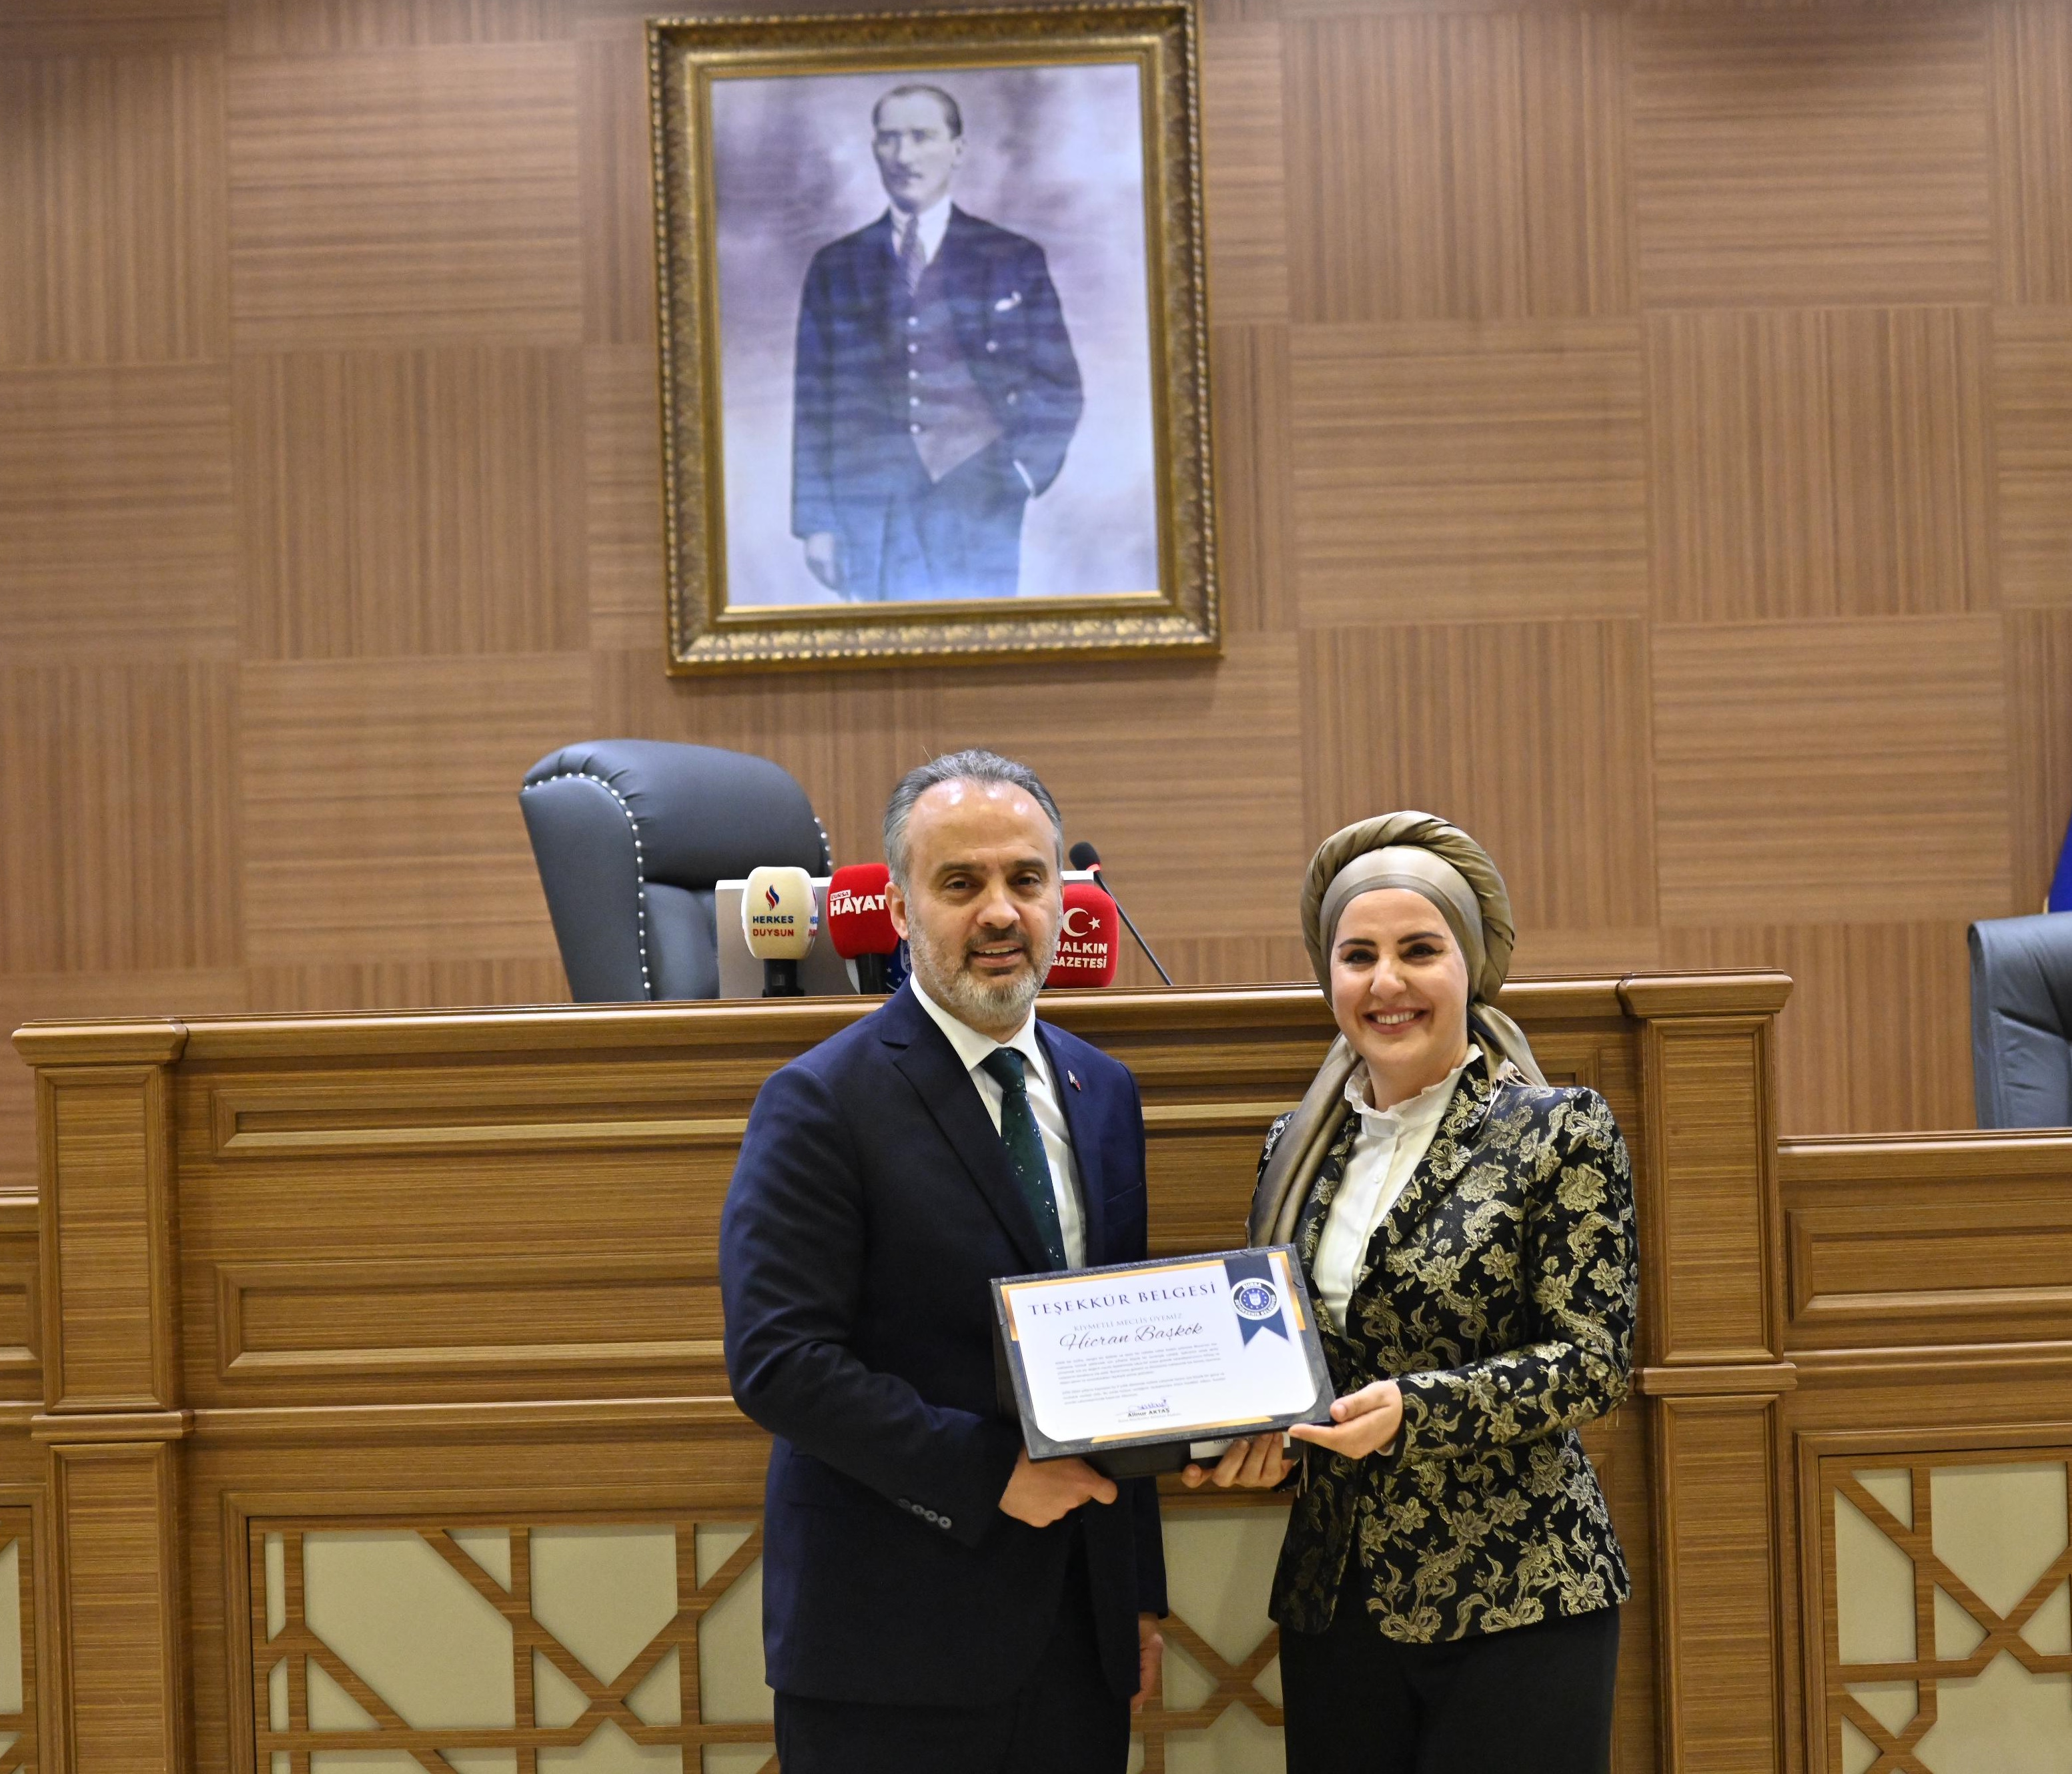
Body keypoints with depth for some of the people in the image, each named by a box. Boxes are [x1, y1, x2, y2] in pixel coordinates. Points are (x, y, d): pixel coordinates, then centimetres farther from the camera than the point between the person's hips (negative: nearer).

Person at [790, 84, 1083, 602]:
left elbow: (1059, 389, 9)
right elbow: (813, 405, 10)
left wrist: (1021, 473, -7)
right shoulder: (835, 267, 13)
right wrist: (816, 522, 3)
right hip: (870, 521, 1)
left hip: (978, 521, -1)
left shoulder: (1015, 260, 9)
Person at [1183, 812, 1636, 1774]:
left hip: (1513, 1604, -4)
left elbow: (1595, 1361, -10)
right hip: (1332, 1602, 5)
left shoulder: (1560, 1133, -6)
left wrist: (1412, 1407, -23)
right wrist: (1244, 1428, -5)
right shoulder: (1298, 1147, 9)